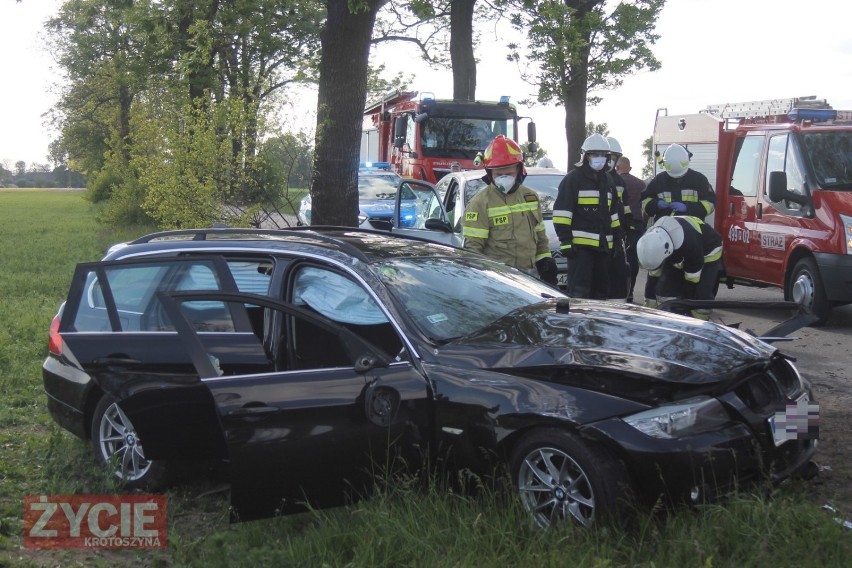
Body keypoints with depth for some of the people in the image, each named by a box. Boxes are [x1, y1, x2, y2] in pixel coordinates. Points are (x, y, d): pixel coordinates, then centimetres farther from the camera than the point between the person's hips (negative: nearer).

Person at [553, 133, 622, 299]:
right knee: (579, 292, -11)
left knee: (601, 290, 13)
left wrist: (618, 237, 21)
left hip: (603, 245, 8)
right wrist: (565, 240, -16)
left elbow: (613, 212, 27)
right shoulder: (573, 179, -4)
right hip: (580, 245, -7)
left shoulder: (608, 180, 20)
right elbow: (562, 212, -10)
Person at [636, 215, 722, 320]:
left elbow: (692, 279, -31)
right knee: (664, 290, -7)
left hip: (708, 253, -5)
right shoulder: (649, 240, -27)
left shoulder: (690, 244, -44)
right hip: (677, 254, 6)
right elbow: (654, 273, -12)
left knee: (702, 295, -17)